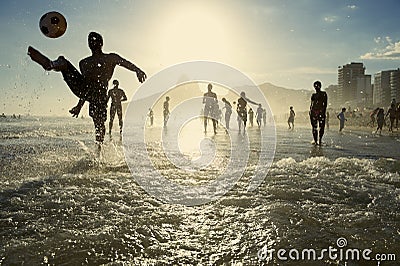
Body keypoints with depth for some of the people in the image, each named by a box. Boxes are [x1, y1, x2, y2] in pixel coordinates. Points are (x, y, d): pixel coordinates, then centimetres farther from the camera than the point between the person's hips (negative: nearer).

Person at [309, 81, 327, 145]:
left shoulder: (323, 94, 4)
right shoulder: (313, 95, 16)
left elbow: (325, 103, -3)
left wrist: (324, 111, -14)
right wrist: (310, 113, 10)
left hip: (321, 112, -4)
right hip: (314, 112, 4)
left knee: (321, 127, -9)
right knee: (314, 127, 2)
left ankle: (320, 139, 2)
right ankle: (315, 141, 7)